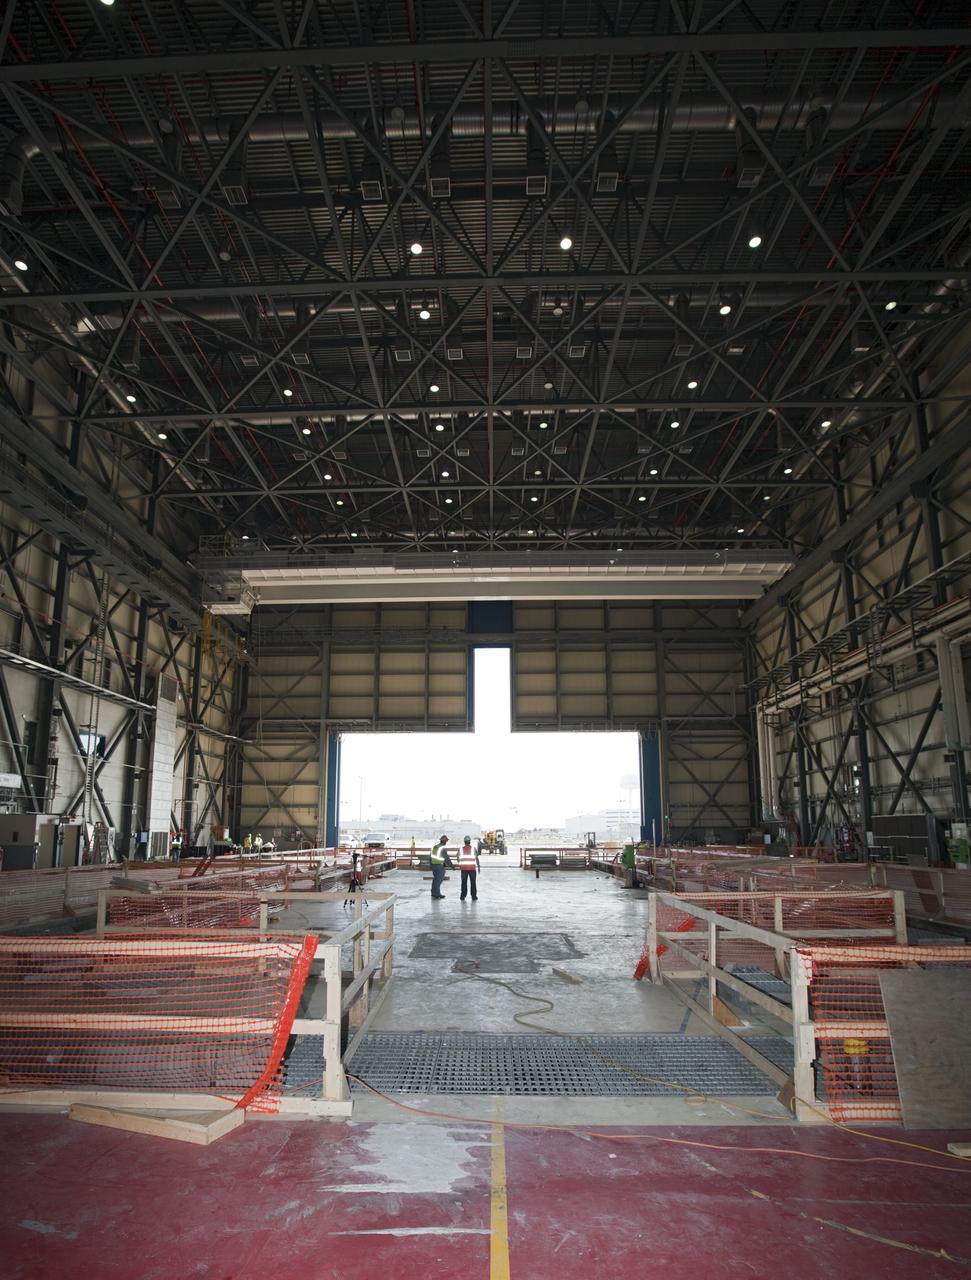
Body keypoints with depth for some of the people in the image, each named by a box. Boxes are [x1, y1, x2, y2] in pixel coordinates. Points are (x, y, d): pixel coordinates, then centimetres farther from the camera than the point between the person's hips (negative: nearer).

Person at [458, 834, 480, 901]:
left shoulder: (460, 849, 2)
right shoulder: (473, 848, -2)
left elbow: (458, 858, 2)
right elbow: (477, 858, -2)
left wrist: (459, 866, 16)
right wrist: (479, 866, 7)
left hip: (463, 868, 1)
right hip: (472, 868, -1)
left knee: (464, 882, 8)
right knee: (473, 882, 7)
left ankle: (463, 897, 8)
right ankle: (474, 897, 9)